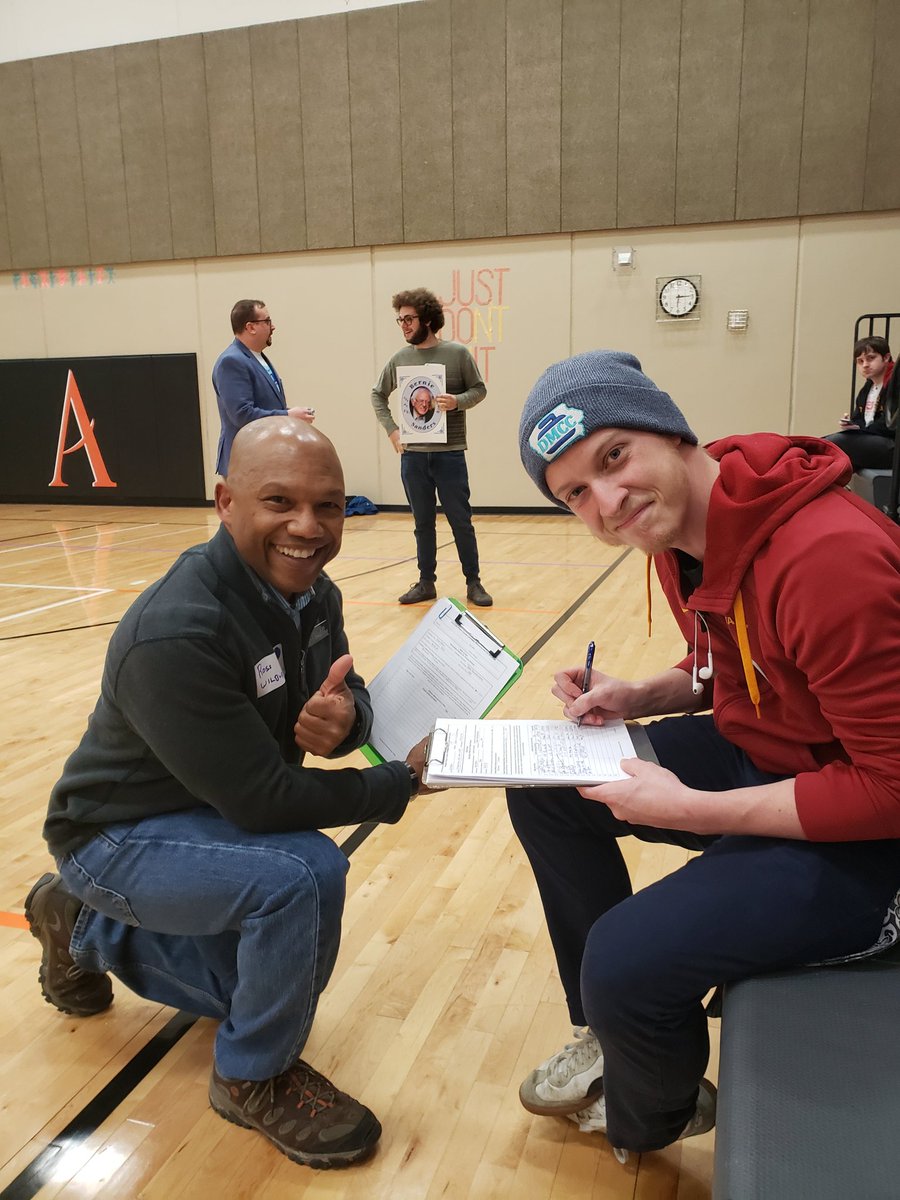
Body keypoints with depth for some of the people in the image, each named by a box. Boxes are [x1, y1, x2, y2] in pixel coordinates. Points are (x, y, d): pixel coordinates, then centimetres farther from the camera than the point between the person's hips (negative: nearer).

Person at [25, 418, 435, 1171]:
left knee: (269, 985, 19)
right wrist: (406, 779, -25)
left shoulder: (311, 592, -9)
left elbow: (352, 698, -3)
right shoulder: (176, 634, -35)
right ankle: (256, 1078, -4)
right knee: (305, 871, -33)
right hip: (120, 835, -8)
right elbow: (262, 799, -33)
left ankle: (88, 928, 35)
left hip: (213, 817, 8)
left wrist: (343, 719, -28)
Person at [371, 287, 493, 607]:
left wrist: (458, 401, -17)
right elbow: (378, 395, 15)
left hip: (449, 454, -2)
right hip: (412, 455, 3)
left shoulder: (457, 353, -3)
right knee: (423, 523, 11)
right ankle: (426, 583, 21)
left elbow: (479, 389, 2)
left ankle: (473, 583, 15)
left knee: (461, 521, 3)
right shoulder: (400, 358, 4)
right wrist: (391, 429, 4)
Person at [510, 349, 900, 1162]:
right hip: (757, 753, 9)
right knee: (542, 783, 4)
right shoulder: (680, 534, -3)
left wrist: (686, 809, -25)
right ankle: (612, 1030, 23)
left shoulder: (829, 554, -31)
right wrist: (638, 698, -5)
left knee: (627, 960, -23)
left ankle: (648, 1118, 17)